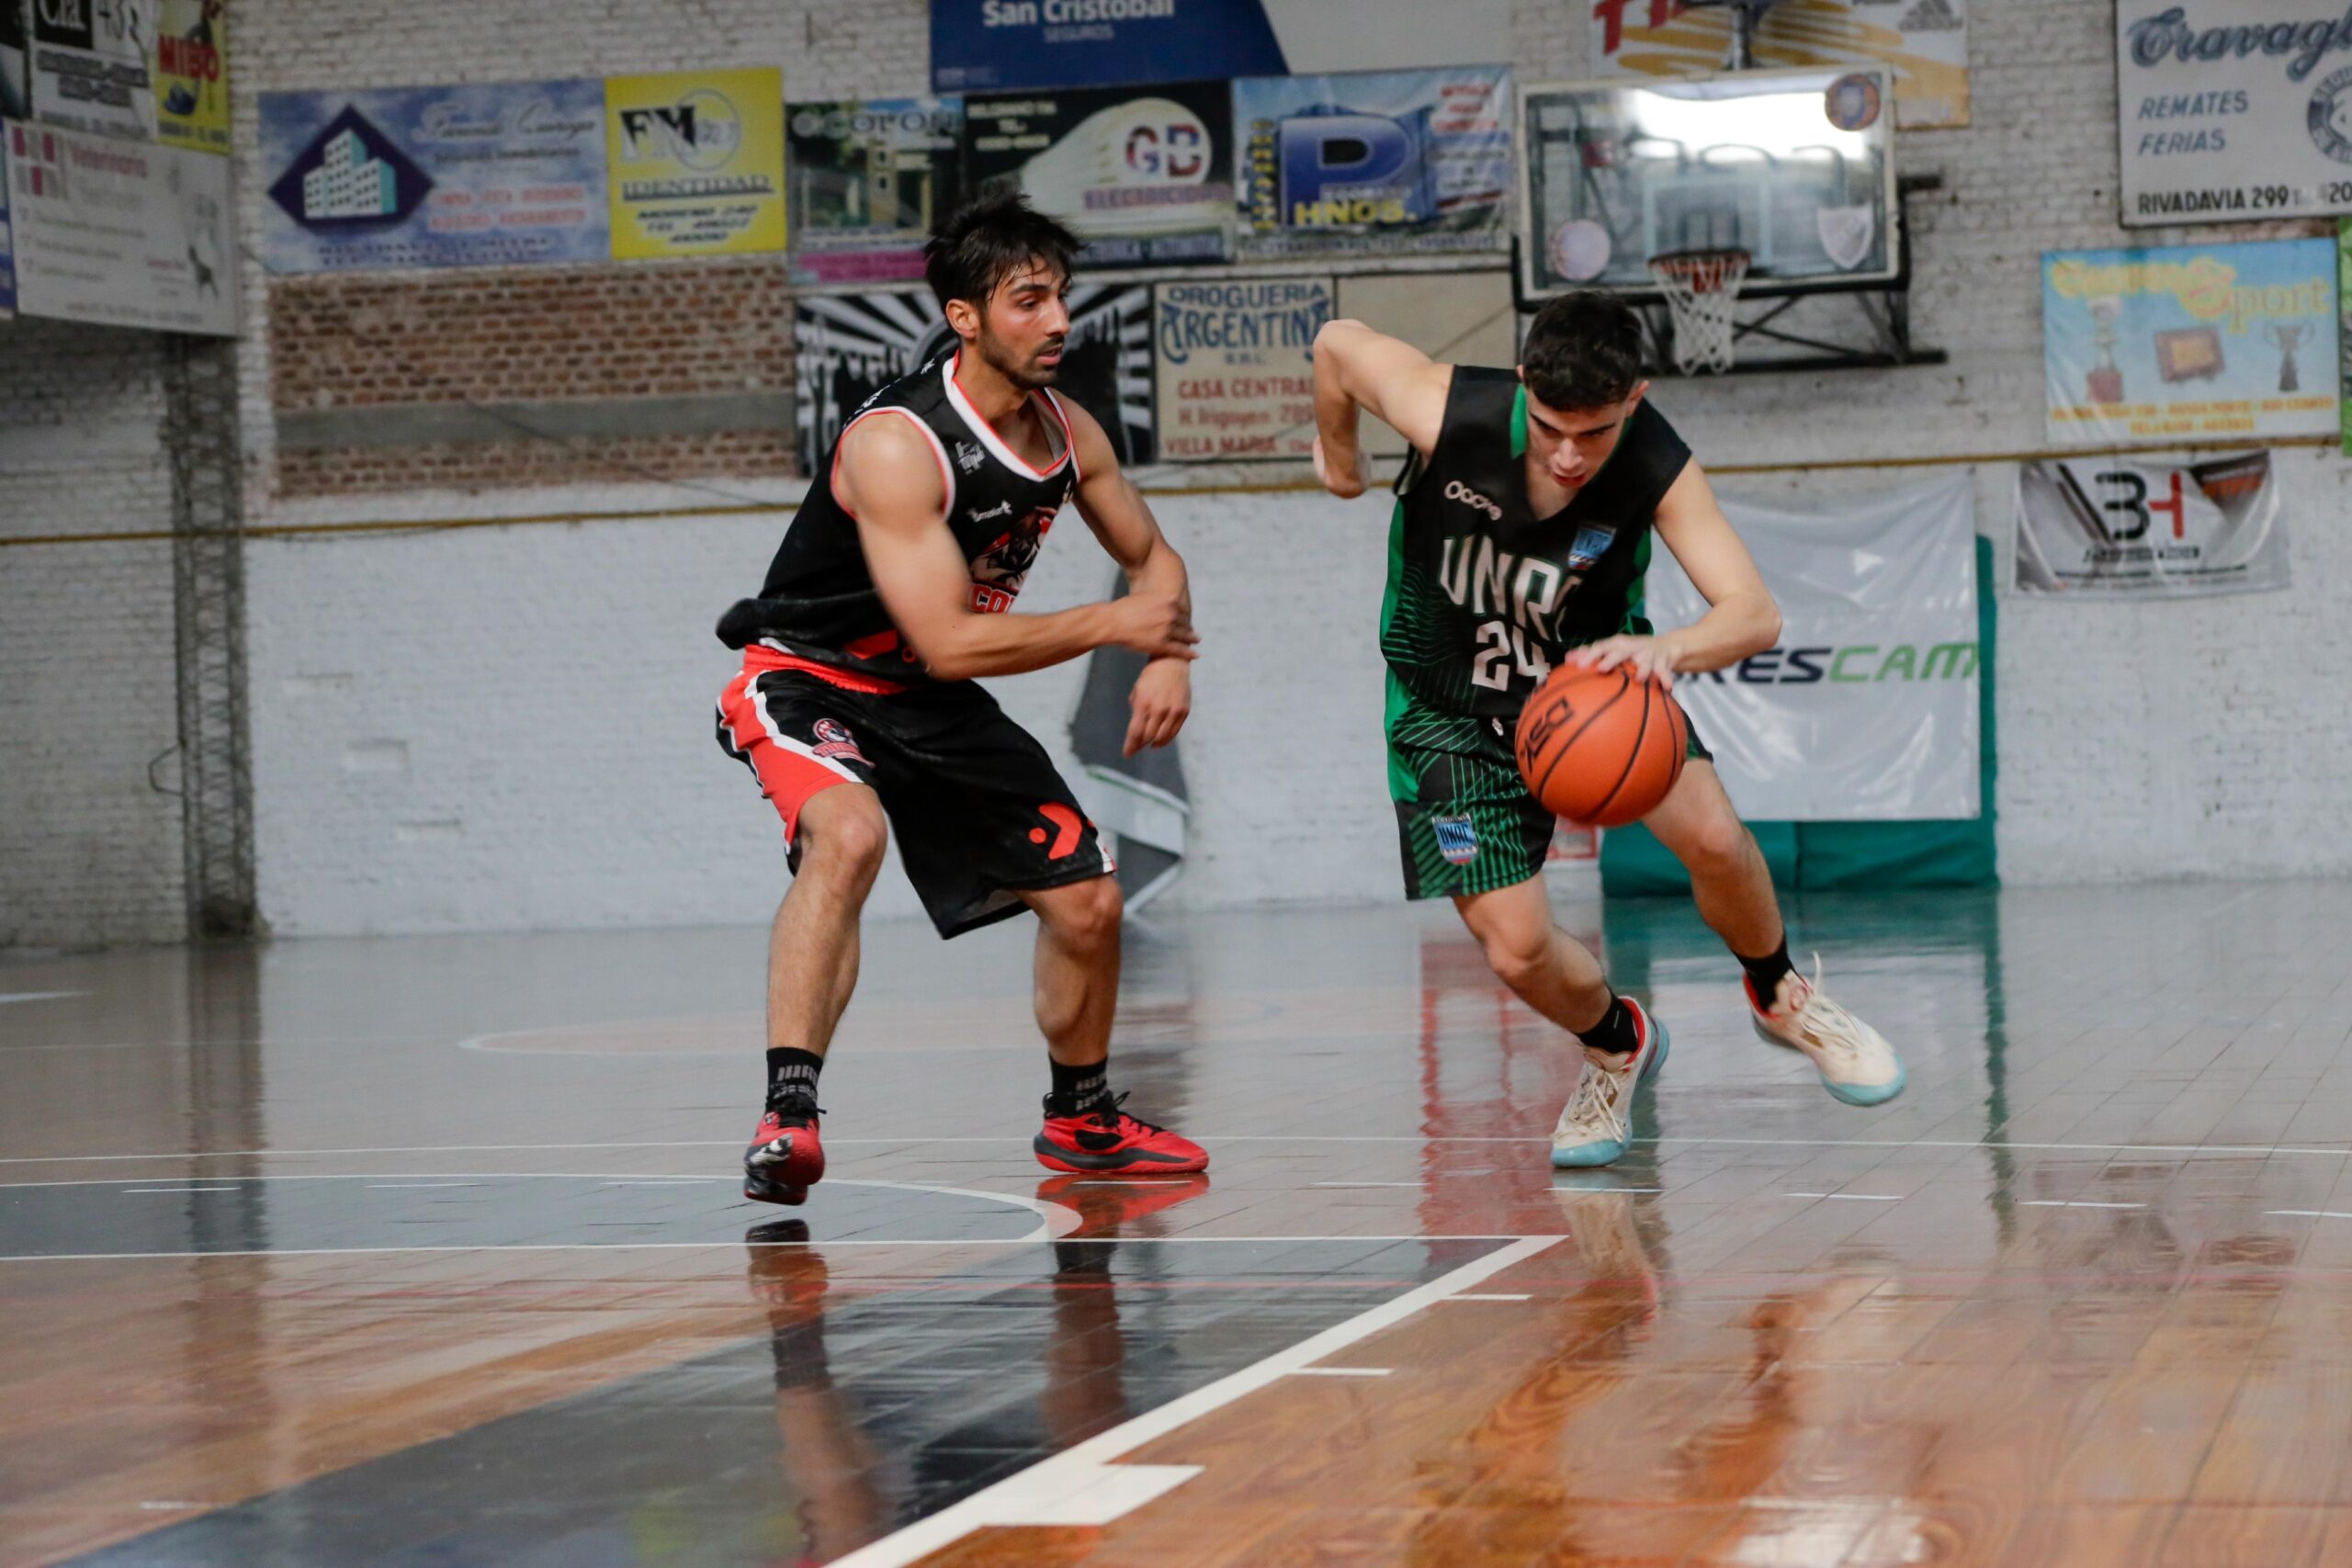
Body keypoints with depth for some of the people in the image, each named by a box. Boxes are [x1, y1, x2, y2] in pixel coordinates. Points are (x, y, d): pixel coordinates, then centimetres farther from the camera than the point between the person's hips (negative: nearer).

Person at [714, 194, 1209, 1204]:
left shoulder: (1067, 432, -4)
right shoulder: (895, 444, -28)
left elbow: (1151, 558, 13)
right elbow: (949, 642, -32)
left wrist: (1170, 658, -8)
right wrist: (1112, 625, -24)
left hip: (931, 706, 7)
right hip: (806, 681, -7)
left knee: (1087, 901, 7)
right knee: (848, 834, -38)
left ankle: (1081, 1121, 31)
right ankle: (786, 1116, -38)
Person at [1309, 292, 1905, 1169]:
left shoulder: (1656, 468, -28)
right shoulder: (1449, 415, -31)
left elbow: (1755, 615, -33)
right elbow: (1338, 341, -12)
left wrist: (1666, 650, -55)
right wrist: (1338, 457, 7)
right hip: (1454, 709, -1)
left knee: (1713, 839, -22)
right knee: (1517, 951, -11)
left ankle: (1780, 996, 12)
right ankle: (1616, 1045, 25)